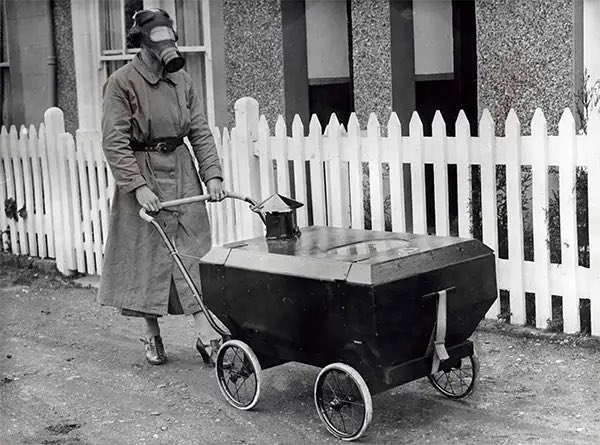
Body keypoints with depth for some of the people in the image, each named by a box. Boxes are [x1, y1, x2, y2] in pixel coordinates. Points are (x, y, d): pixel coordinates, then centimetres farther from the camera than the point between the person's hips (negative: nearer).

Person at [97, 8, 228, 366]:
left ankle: (206, 334, 0)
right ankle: (153, 335, 19)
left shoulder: (181, 79, 6)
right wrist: (139, 186, -22)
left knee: (192, 251, -1)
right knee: (147, 255, 4)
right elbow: (115, 142, -14)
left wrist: (212, 174, -5)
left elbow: (200, 131, 7)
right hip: (142, 175, -4)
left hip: (181, 172, 4)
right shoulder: (122, 82, -9)